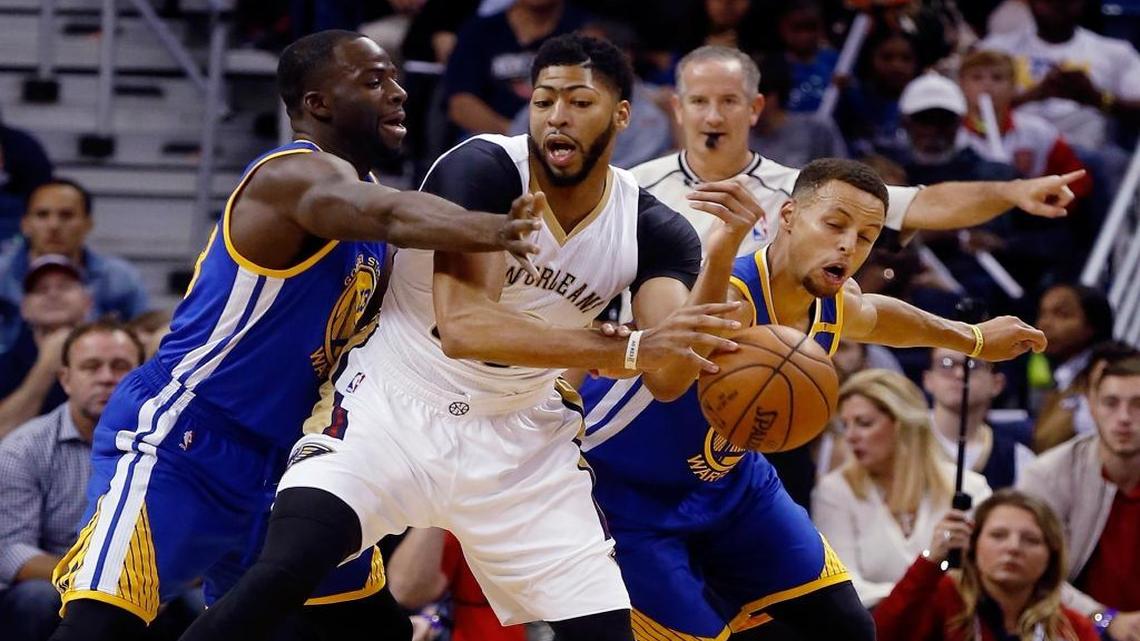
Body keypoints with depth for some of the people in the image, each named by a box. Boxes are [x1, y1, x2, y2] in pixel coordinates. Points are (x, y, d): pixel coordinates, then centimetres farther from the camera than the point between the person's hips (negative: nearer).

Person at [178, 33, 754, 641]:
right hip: (391, 408, -5)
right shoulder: (483, 170, -21)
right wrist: (630, 349, -40)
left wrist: (722, 254, -31)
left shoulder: (651, 230, -5)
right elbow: (461, 327, -34)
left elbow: (668, 377, -17)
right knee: (282, 574, -27)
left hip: (520, 436, 5)